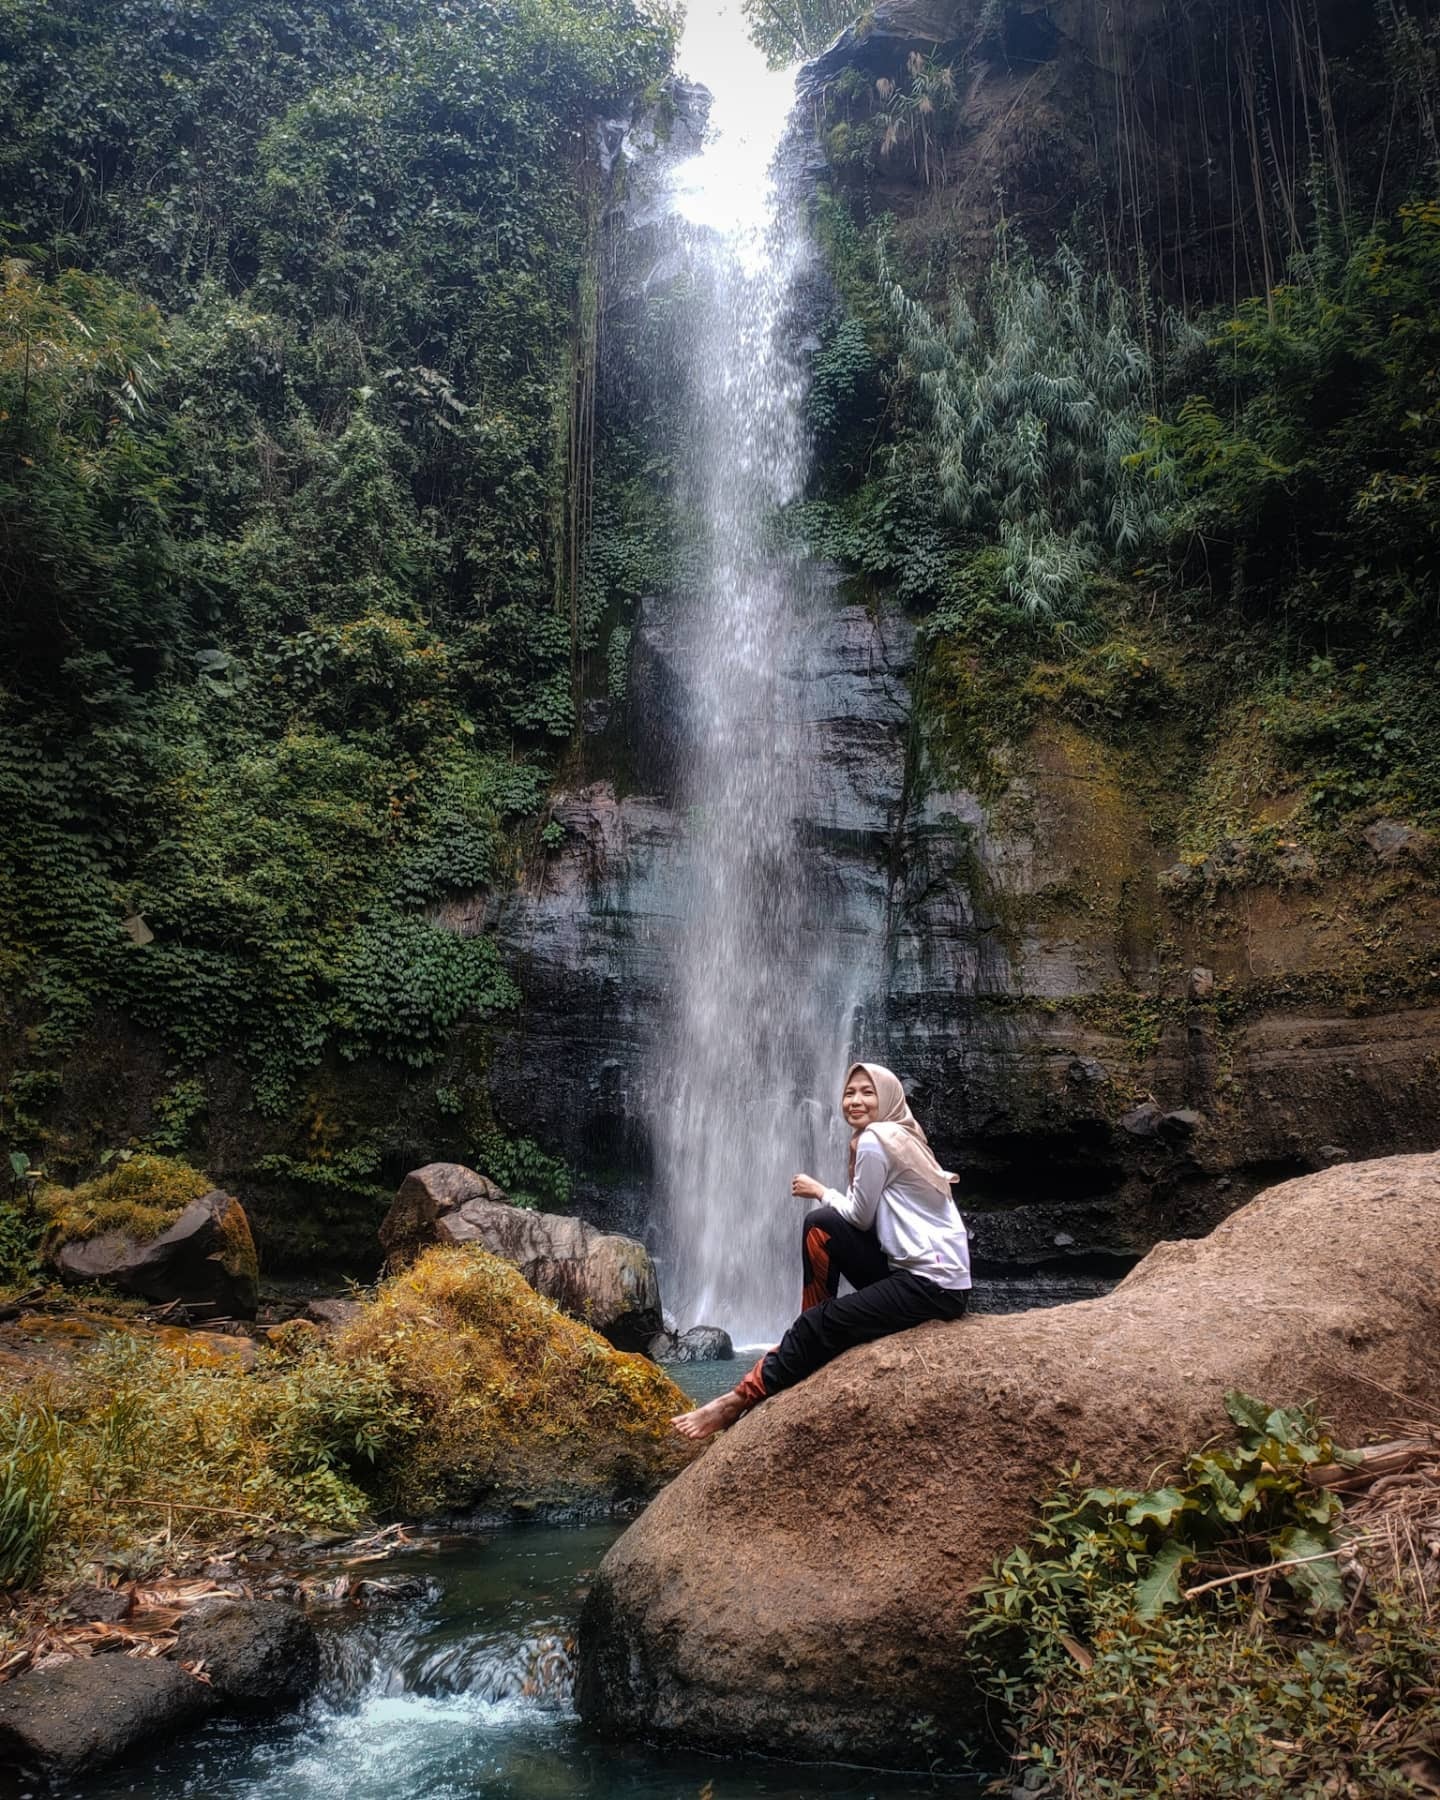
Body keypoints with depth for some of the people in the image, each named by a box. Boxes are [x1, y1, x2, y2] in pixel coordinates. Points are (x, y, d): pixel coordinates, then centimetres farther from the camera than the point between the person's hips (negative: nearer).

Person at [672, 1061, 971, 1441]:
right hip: (912, 1268, 10)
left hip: (934, 1284, -10)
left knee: (819, 1325, -9)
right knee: (821, 1226, 7)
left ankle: (741, 1400, 1)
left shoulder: (875, 1139, -12)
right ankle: (811, 1347, 10)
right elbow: (867, 1214, 17)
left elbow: (860, 1217, -8)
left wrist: (820, 1191, 7)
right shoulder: (897, 1136, 16)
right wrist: (826, 1199, 3)